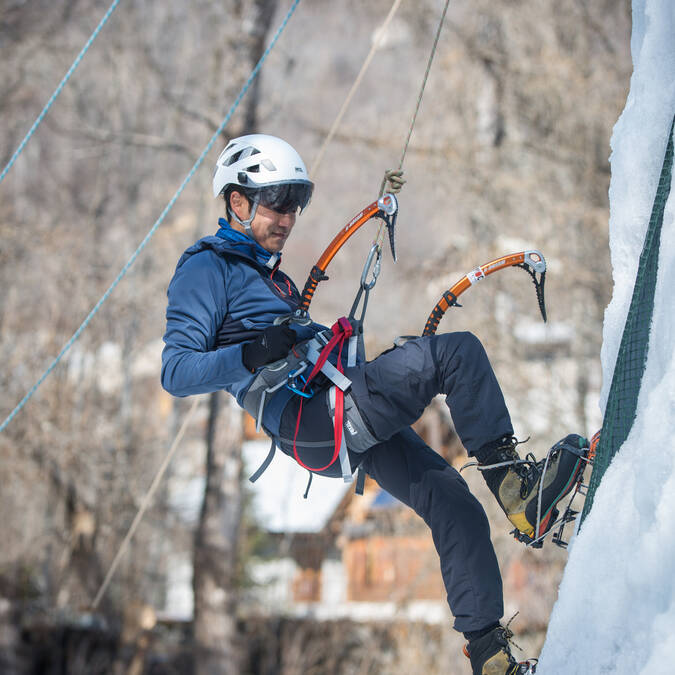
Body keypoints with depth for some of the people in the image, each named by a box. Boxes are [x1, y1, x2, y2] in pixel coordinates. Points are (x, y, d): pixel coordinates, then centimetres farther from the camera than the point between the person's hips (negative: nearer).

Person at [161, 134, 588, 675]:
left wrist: (381, 370, 26)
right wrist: (254, 355, -25)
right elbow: (176, 372, -11)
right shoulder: (206, 269, 0)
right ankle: (514, 484, -16)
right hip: (310, 420, -9)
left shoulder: (269, 275, 30)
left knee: (455, 505, -1)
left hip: (347, 427, 9)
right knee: (458, 351, -19)